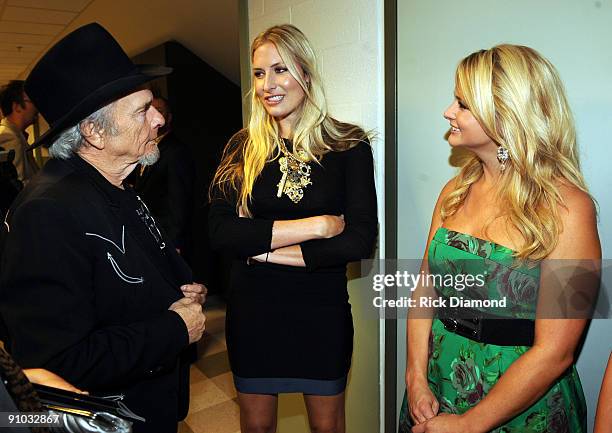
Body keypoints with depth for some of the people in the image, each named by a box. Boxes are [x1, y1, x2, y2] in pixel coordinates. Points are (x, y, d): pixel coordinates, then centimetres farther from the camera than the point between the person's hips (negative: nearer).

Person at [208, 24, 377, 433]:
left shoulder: (349, 146, -7)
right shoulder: (242, 148, -3)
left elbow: (360, 241, -16)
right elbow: (221, 231, -15)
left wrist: (266, 250, -16)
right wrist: (315, 225, -21)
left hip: (322, 312, -1)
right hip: (252, 310, 2)